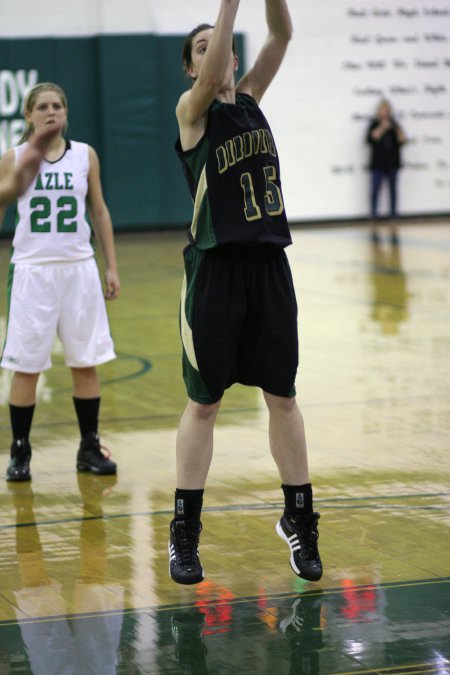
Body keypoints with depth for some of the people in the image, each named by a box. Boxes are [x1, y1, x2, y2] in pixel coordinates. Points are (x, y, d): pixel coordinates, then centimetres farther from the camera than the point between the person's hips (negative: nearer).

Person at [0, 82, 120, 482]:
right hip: (33, 271, -2)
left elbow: (99, 212, 10)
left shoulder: (85, 156, 4)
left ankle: (90, 449, 16)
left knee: (86, 362, 5)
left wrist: (112, 267, 8)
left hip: (79, 268, 2)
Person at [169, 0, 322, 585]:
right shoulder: (193, 111, -3)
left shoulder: (251, 97, 11)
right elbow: (211, 76, -24)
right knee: (204, 403, 1)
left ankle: (299, 521, 18)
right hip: (215, 267, -4)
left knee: (283, 397, 8)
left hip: (269, 263, 4)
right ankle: (184, 533, 10)